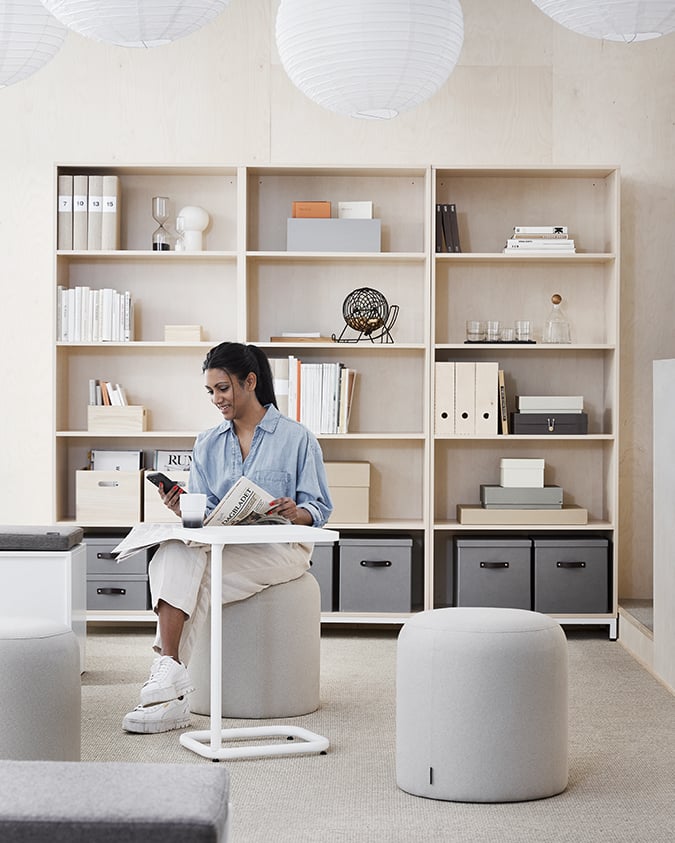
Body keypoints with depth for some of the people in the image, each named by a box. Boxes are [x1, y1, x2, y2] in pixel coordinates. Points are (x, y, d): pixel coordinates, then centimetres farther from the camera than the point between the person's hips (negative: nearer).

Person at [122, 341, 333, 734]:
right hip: (222, 545, 4)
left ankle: (168, 683, -28)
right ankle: (170, 686, -40)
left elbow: (320, 508, 1)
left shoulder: (296, 437, 3)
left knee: (193, 577, -31)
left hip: (280, 545, -4)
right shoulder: (208, 444, 16)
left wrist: (297, 513, -22)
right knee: (174, 552, -32)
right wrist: (184, 510, -14)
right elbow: (204, 512, 10)